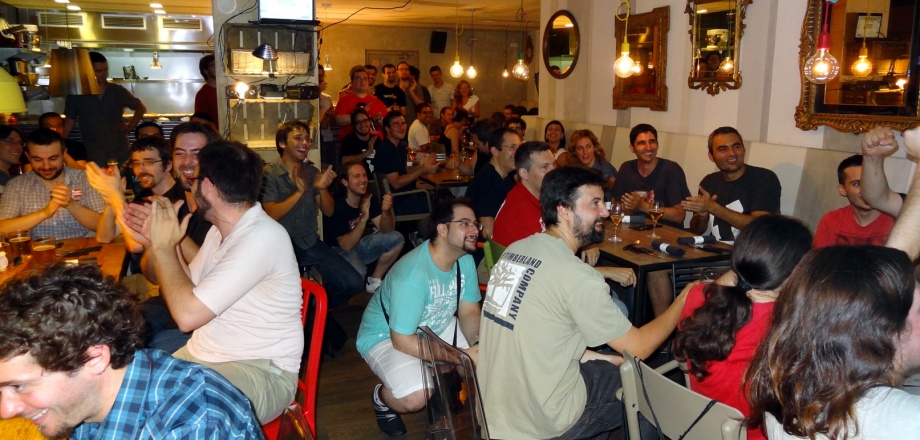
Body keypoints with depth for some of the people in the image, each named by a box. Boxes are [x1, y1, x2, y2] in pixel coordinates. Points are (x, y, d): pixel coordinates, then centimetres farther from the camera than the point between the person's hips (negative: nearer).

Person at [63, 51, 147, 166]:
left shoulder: (117, 91, 5)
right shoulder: (77, 95, 3)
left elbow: (141, 108, 18)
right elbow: (70, 120, 7)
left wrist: (130, 126, 6)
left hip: (120, 152, 1)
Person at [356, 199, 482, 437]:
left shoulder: (465, 260, -13)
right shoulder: (412, 275, -35)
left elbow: (469, 312, -4)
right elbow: (402, 341, -31)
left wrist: (477, 345, -25)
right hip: (385, 337, -7)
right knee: (416, 398, -30)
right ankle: (382, 398, 6)